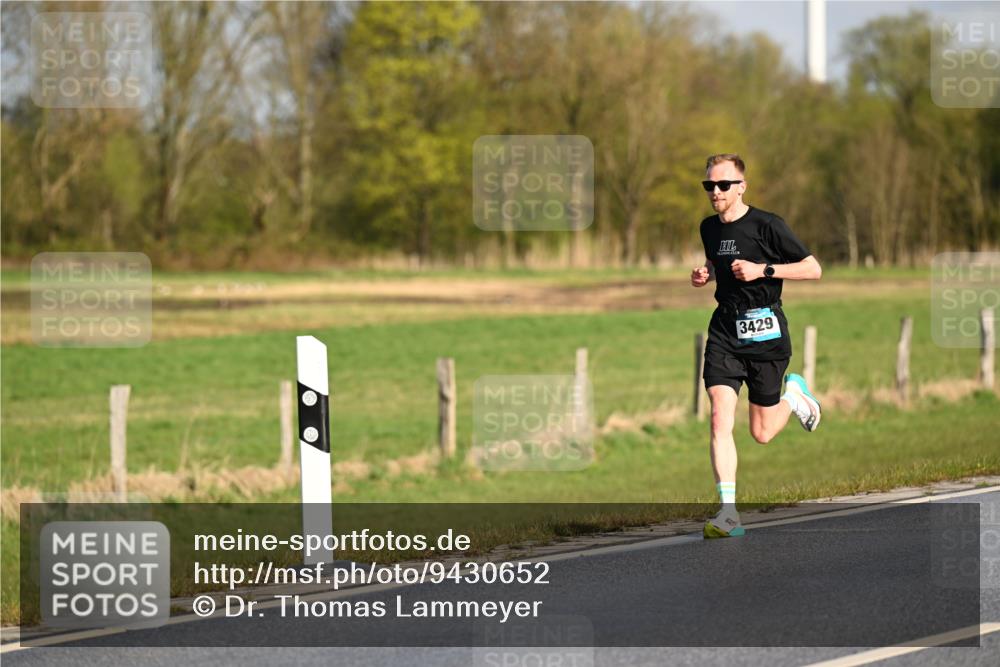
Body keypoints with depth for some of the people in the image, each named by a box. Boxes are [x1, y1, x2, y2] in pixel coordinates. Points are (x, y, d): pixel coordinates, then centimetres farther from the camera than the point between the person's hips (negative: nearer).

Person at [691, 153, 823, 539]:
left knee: (762, 433, 4)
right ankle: (728, 512, -16)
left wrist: (763, 270, -17)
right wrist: (705, 276, 7)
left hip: (764, 333, -4)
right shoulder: (708, 228, 9)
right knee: (720, 419, -15)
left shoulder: (766, 225, -9)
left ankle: (794, 395, 37)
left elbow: (813, 269, -7)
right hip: (724, 332, 4)